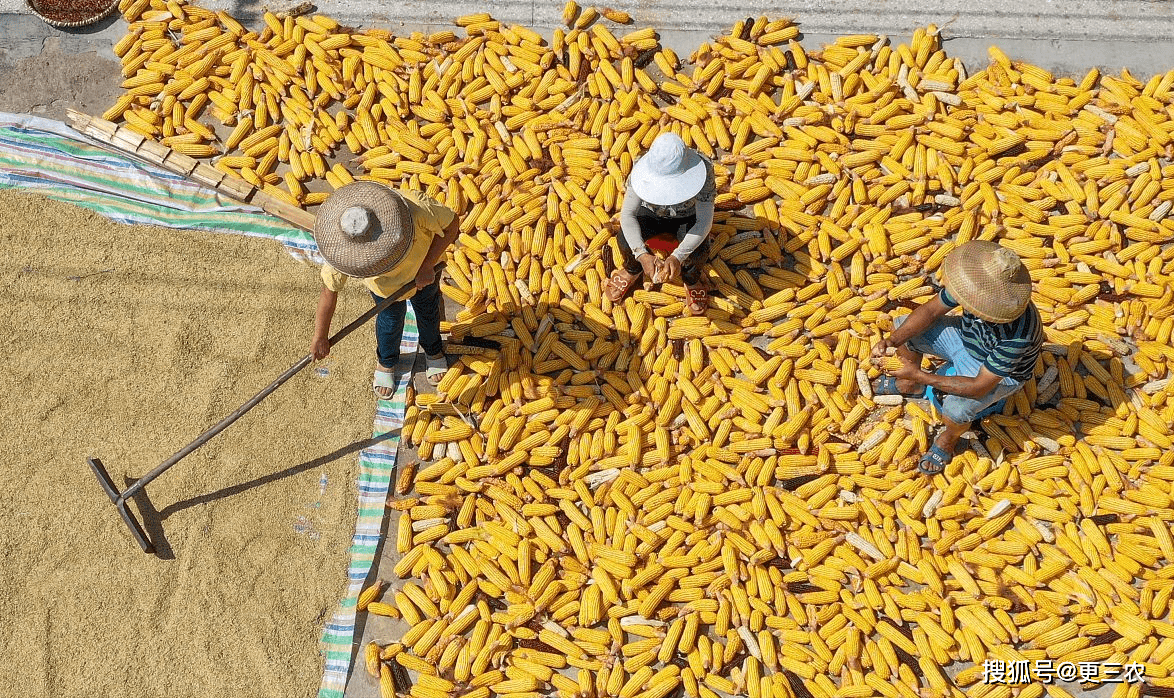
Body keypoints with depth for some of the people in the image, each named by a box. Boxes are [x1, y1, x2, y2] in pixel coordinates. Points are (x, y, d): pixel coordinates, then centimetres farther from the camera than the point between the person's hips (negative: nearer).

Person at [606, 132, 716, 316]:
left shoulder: (703, 169, -35)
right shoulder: (642, 168, -32)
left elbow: (704, 221, -36)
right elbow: (627, 214, -31)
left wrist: (677, 256, -50)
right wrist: (642, 254, -46)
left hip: (688, 218, -1)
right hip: (651, 213, 1)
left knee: (698, 251, -31)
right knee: (625, 239, -27)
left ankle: (691, 278, 6)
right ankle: (632, 269, 9)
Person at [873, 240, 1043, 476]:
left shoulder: (1017, 333, -43)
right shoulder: (975, 284, -29)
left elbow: (979, 387, -35)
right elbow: (931, 309, -13)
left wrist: (921, 375, -33)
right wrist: (892, 341, -27)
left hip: (1001, 373, -6)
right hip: (967, 336, 6)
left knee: (955, 411, -33)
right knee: (901, 325, -3)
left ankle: (949, 438, 7)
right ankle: (911, 387, 25)